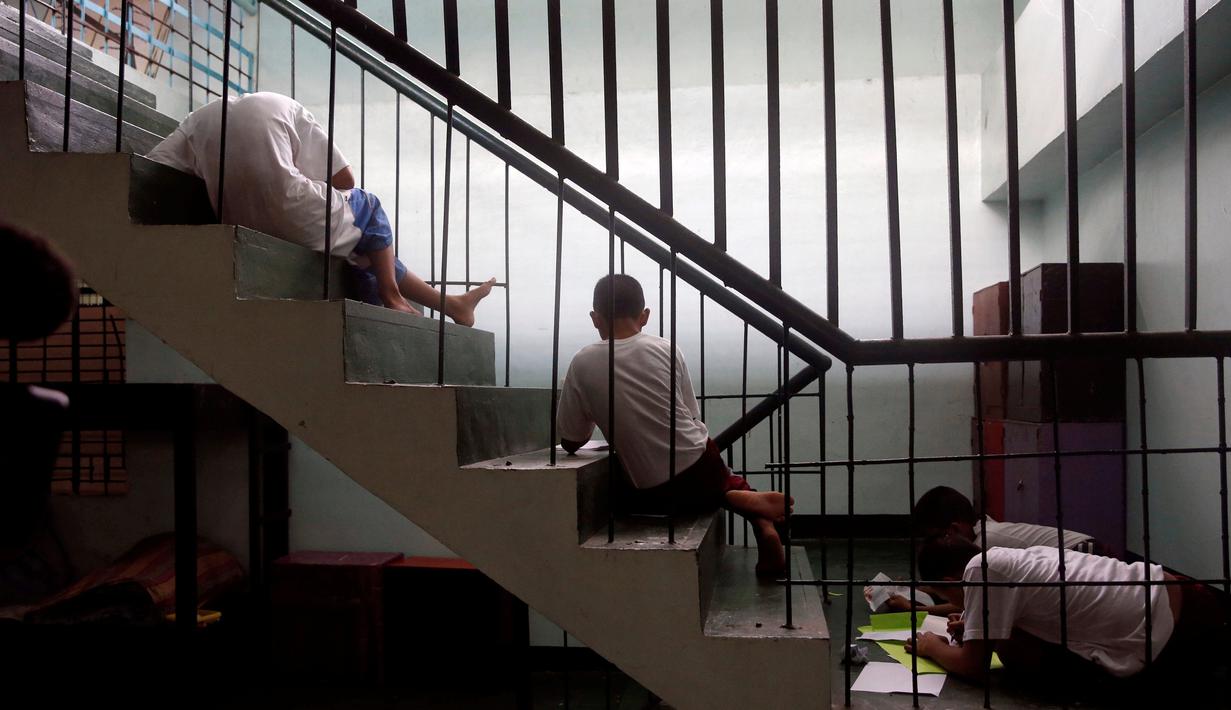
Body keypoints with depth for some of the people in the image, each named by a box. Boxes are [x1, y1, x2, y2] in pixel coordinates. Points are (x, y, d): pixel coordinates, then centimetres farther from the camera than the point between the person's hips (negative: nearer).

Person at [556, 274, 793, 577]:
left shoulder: (582, 364, -5)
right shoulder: (665, 349, 1)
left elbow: (570, 443, 3)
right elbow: (692, 417, 10)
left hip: (658, 494, -3)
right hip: (701, 467, 3)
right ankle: (764, 528, 7)